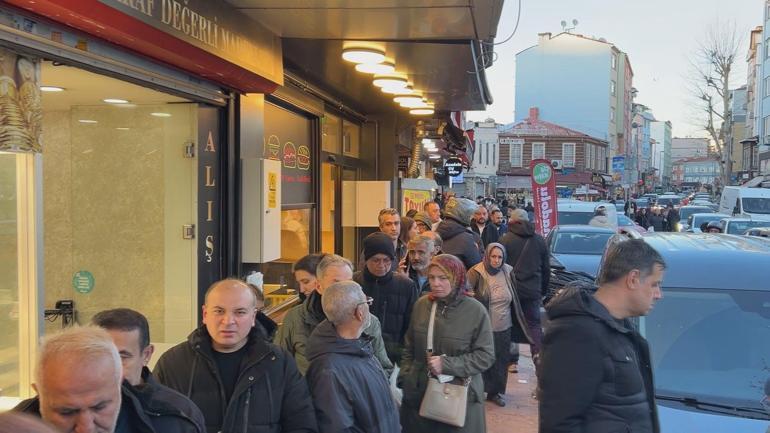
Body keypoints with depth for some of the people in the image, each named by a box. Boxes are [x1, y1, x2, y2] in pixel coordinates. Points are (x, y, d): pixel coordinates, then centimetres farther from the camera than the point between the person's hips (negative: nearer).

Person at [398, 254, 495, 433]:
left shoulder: (475, 310, -10)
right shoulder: (421, 305, 2)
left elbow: (486, 356, -11)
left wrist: (447, 365, -18)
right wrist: (404, 379, 4)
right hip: (418, 394, 3)